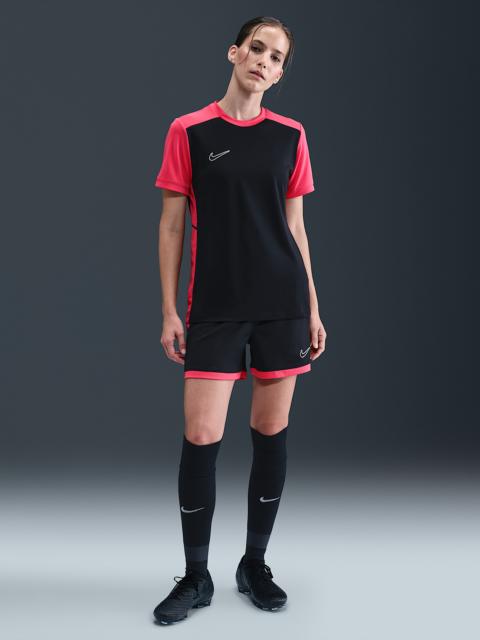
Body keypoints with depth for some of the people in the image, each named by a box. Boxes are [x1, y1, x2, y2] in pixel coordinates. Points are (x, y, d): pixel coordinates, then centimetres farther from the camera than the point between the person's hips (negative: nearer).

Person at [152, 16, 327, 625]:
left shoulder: (290, 135, 8)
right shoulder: (189, 131, 2)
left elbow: (295, 226, 12)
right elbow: (171, 225, 2)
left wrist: (313, 307, 8)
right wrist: (169, 311, -2)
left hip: (282, 305, 2)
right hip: (214, 307, -2)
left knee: (271, 431, 6)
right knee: (201, 438, -5)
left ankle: (255, 564, 24)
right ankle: (196, 576, 14)